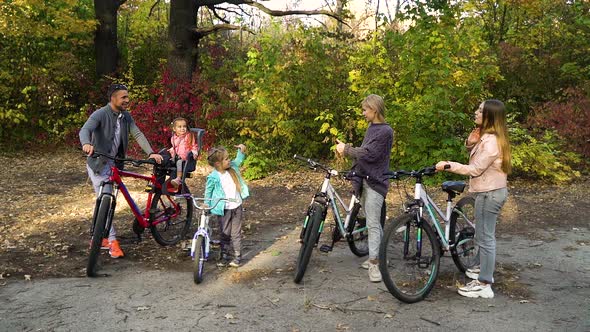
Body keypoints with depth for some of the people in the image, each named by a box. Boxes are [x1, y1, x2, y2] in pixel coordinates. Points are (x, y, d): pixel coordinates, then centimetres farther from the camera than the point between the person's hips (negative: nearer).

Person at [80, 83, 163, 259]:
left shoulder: (126, 116, 3)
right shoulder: (100, 114, -17)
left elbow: (138, 134, -3)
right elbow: (85, 130, -32)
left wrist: (151, 153, -17)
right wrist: (86, 144, -55)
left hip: (114, 163, 7)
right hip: (98, 163, -7)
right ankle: (112, 242, -4)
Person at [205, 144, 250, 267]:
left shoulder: (232, 168, -2)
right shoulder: (213, 177, -15)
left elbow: (238, 160, 15)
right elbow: (208, 192, -2)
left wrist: (242, 150, -2)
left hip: (236, 207, 3)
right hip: (223, 209, -3)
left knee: (236, 233, 9)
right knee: (225, 234, 10)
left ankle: (237, 257, 17)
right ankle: (224, 256, 22)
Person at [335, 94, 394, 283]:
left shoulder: (385, 131, -13)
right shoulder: (371, 128, 14)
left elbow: (369, 154, -19)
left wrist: (347, 150, -10)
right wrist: (346, 149, 0)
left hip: (375, 182, -9)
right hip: (365, 180, 9)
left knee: (373, 223, -9)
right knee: (374, 222, 15)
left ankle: (374, 264, -6)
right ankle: (379, 256, 26)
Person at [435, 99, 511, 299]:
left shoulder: (491, 141, -22)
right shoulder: (486, 136, 10)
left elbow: (475, 169, -23)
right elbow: (474, 153, 14)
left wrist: (448, 166, -22)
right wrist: (471, 142, -6)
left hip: (489, 194, -11)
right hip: (492, 191, 11)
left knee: (485, 238, -4)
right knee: (485, 235, 23)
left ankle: (484, 284, 3)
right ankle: (484, 268, 39)